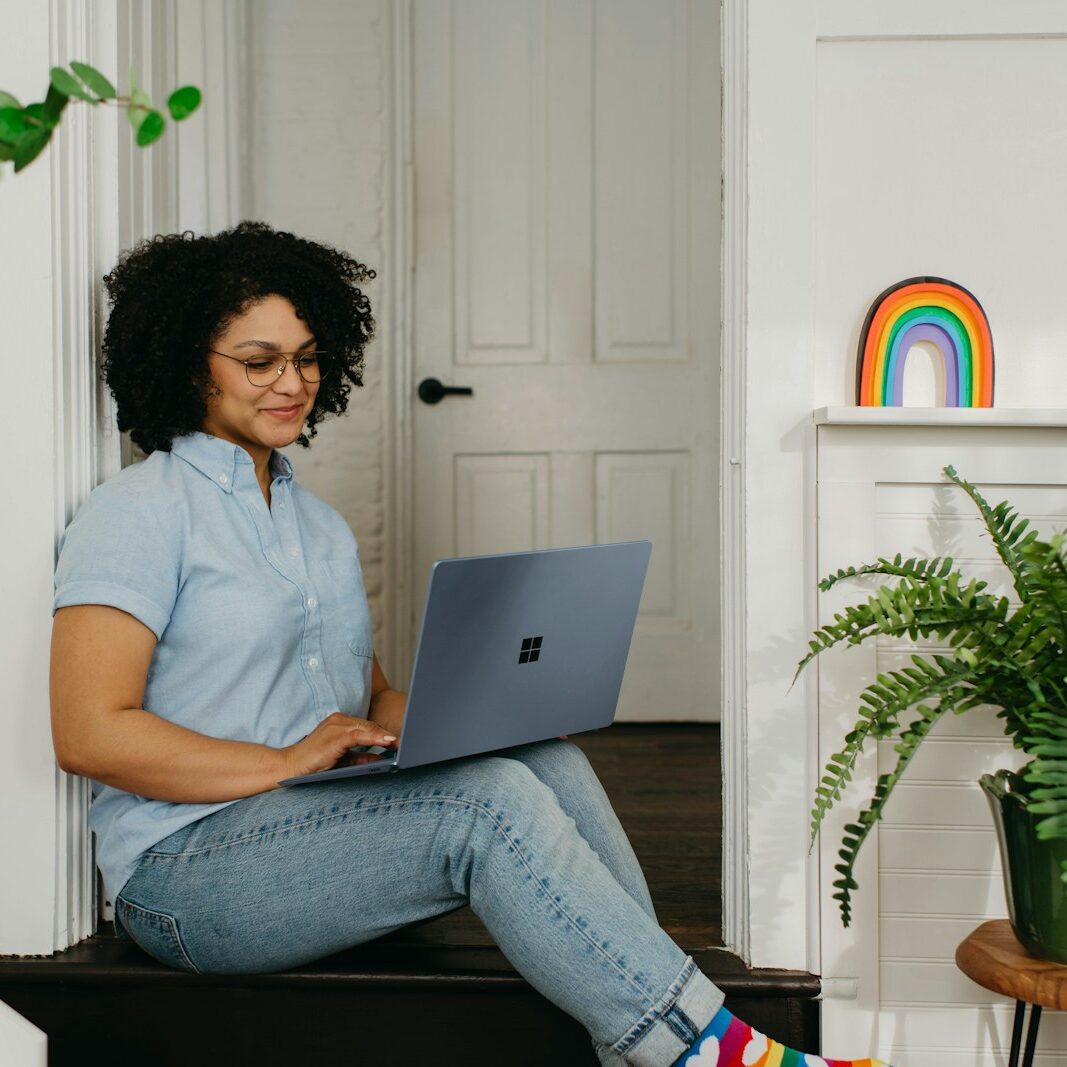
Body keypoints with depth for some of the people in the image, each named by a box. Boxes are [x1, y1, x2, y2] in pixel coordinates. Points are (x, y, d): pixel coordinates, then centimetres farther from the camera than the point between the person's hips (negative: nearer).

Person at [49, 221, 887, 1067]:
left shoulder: (318, 523, 18)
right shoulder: (140, 512, -6)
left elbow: (372, 694, 20)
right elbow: (88, 734, -15)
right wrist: (283, 763, -19)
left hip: (324, 820, 7)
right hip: (186, 876, -7)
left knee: (548, 760, -18)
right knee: (491, 798, -29)